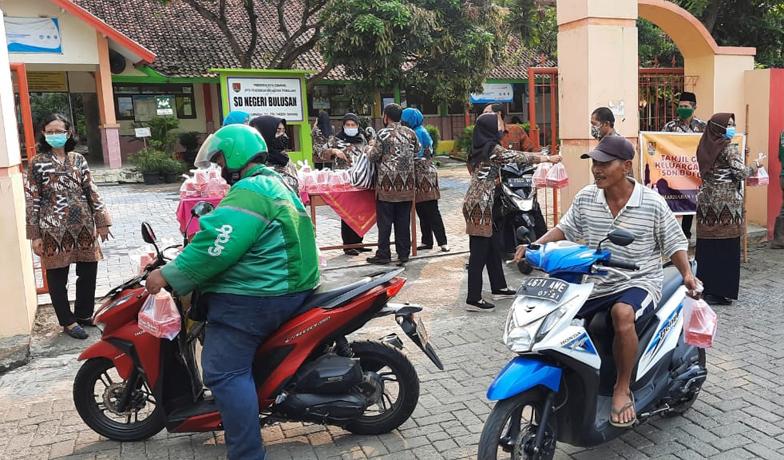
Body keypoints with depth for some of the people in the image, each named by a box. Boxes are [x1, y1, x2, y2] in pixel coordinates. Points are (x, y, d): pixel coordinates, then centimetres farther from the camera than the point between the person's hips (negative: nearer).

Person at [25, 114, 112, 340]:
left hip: (83, 226, 3)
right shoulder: (37, 163, -3)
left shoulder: (78, 159, 7)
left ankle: (84, 314, 29)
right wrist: (35, 235, -7)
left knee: (88, 272, 10)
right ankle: (68, 322, 21)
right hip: (54, 230, -3)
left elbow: (91, 191, 8)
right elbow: (32, 201, -4)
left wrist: (102, 221, 5)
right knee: (57, 277, 7)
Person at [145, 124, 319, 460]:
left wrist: (168, 275, -17)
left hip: (251, 297, -11)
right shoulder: (274, 184, 19)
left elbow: (217, 246, -25)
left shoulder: (250, 190, -16)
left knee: (225, 372, -8)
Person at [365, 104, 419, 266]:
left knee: (385, 221, 3)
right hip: (407, 185, 5)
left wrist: (369, 147, 13)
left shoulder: (383, 134, -9)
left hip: (387, 186, -4)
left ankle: (383, 255, 7)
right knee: (403, 220, 10)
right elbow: (417, 150, 19)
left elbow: (374, 156, -7)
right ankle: (403, 253, 14)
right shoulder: (410, 133, 6)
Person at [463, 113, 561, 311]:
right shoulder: (492, 149, -12)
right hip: (480, 204, -9)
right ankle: (474, 299, -3)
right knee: (479, 251, -6)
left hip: (477, 203, 9)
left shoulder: (479, 148, 13)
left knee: (492, 247, 18)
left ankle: (498, 287, 30)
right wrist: (548, 158, 0)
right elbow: (520, 157, -10)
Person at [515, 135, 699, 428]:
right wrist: (535, 246, -6)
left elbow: (674, 243, 1)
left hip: (639, 283, -4)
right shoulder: (586, 198, 0)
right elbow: (565, 229, 10)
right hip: (595, 284, 4)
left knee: (622, 314, -38)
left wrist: (687, 273, -15)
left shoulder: (652, 203, -8)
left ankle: (622, 388, -16)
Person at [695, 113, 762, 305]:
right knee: (727, 248, 1)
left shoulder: (705, 147, 9)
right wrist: (754, 167, 6)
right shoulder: (729, 148, -9)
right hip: (727, 202, -6)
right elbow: (741, 173, -14)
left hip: (707, 199, 6)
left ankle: (705, 287, 14)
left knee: (707, 245, 8)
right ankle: (723, 291, 5)